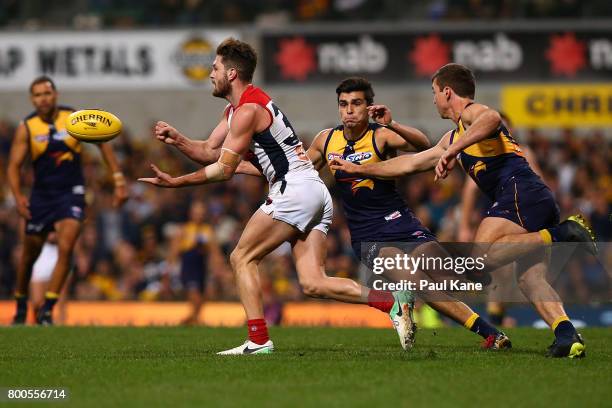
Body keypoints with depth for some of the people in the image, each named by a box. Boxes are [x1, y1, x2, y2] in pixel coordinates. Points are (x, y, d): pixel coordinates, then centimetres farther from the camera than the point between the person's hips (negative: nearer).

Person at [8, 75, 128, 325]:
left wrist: (118, 180, -3)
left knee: (65, 248, -20)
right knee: (29, 255, 11)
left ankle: (47, 309, -15)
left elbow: (103, 143, 2)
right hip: (41, 196, 1)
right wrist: (18, 197, -22)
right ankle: (21, 305, 34)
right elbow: (14, 166, -6)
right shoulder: (26, 128, -6)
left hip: (71, 194, -1)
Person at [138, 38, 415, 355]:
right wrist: (176, 139, 3)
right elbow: (208, 152, 20)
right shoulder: (234, 109, 21)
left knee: (242, 259, -2)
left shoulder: (249, 109, -10)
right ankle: (393, 302, -12)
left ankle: (259, 341, -8)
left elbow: (224, 169, -11)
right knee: (313, 283, 0)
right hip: (317, 195, 10)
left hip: (295, 188, -10)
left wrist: (176, 182, -9)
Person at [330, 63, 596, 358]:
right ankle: (567, 336, -21)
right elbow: (410, 164, 41)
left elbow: (492, 118, -22)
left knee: (479, 258, -25)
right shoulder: (452, 138, 34)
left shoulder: (472, 112, 5)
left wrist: (452, 151, -29)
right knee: (530, 280, -3)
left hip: (521, 190, -9)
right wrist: (357, 168, 45)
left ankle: (560, 234, -27)